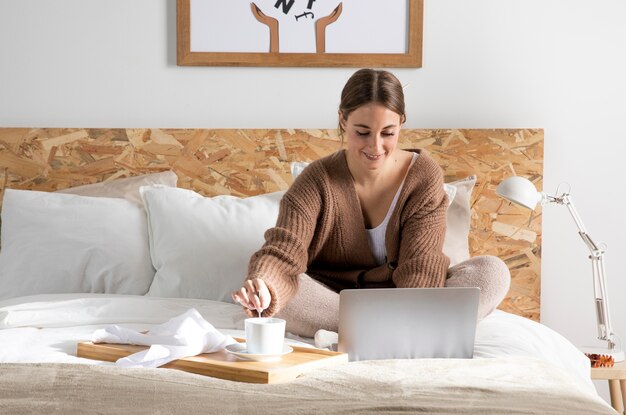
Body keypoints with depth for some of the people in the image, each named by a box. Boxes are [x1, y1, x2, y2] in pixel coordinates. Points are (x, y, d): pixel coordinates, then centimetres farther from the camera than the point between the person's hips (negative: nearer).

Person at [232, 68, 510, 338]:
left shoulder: (424, 176, -7)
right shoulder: (318, 181, -9)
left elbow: (420, 267, -16)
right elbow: (284, 252, -24)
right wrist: (262, 286, -48)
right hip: (331, 301, 0)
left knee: (492, 272, -23)